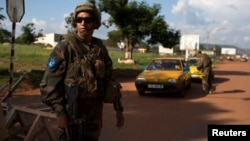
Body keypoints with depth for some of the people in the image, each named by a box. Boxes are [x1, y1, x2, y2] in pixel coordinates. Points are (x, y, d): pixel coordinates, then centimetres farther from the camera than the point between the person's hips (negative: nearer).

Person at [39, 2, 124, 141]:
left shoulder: (101, 48, 6)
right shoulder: (65, 46, -10)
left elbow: (109, 80, 12)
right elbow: (49, 82, -13)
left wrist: (118, 108, 9)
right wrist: (59, 112, -19)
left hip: (95, 111, 5)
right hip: (72, 111, -5)